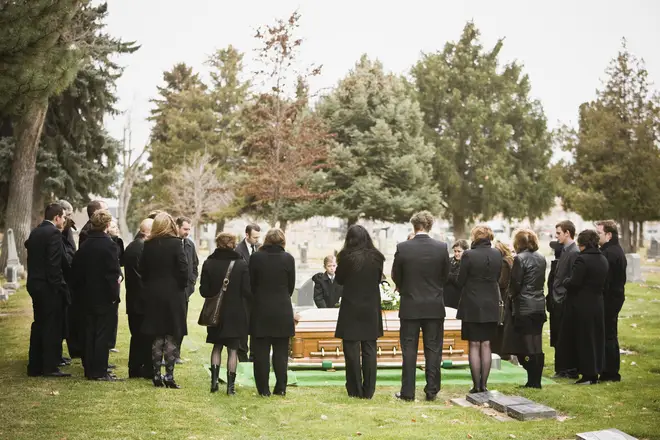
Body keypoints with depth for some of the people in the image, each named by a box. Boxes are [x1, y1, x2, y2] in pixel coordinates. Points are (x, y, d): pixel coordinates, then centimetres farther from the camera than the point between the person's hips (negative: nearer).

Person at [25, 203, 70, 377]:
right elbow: (54, 264, -19)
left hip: (35, 284, 9)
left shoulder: (34, 232, 12)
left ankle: (35, 366, 17)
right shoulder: (54, 233, -15)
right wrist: (60, 287, -17)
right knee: (53, 326, -1)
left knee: (39, 325, 13)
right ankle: (50, 367, 2)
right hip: (49, 286, -8)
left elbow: (32, 258, 16)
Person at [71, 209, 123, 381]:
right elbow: (112, 273, -19)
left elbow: (77, 270, 9)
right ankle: (99, 372, 2)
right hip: (105, 296, -7)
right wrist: (114, 294, -10)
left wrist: (80, 293, 15)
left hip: (87, 296, 7)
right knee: (103, 334, -1)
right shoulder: (108, 244, -16)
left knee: (90, 333, 13)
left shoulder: (84, 245, 5)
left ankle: (89, 370, 19)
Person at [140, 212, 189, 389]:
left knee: (157, 338, 10)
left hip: (153, 295, 4)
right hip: (173, 295, -4)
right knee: (171, 338, 2)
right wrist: (181, 287, 0)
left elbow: (142, 270, 4)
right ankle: (169, 376, 1)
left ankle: (157, 375, 12)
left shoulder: (148, 245, 2)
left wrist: (149, 287, 13)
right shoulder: (175, 243, -10)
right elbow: (183, 269, -13)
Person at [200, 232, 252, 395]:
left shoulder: (209, 263, -5)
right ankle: (231, 385, 7)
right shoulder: (241, 264, -9)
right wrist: (246, 304, 10)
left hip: (216, 313, 2)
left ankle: (214, 381, 9)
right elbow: (247, 291, -10)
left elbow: (204, 290, -4)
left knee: (217, 347, 18)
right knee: (233, 350, 6)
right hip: (236, 313, -2)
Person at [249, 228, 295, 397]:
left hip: (260, 309, 0)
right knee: (281, 351, 9)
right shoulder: (288, 258, -5)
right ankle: (280, 388, 11)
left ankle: (263, 389, 6)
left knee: (261, 351, 5)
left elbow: (251, 283, 1)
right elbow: (291, 285, 2)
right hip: (283, 310, 1)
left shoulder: (256, 257, -6)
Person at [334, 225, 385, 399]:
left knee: (352, 350, 5)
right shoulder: (376, 257, -3)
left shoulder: (346, 257, -13)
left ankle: (355, 390, 7)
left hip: (351, 308, -3)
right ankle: (368, 391, 12)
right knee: (369, 349, 9)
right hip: (371, 308, 3)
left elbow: (339, 279, 1)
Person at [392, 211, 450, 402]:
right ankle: (432, 391, 11)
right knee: (433, 349, 8)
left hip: (410, 307, -1)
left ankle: (407, 391, 8)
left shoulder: (403, 248, -9)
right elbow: (445, 276, 5)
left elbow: (396, 276, 1)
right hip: (435, 307, 1)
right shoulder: (441, 248, -6)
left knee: (409, 350, 6)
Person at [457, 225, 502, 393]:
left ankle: (476, 385, 3)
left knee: (474, 345, 2)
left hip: (472, 306, -4)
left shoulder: (468, 255, -14)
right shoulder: (497, 255, 0)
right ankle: (484, 384, 12)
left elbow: (461, 281, -8)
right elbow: (497, 278, 10)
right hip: (491, 305, 4)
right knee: (486, 344, 10)